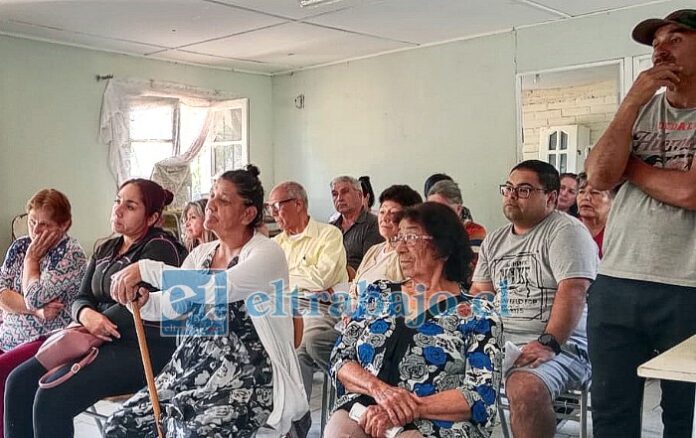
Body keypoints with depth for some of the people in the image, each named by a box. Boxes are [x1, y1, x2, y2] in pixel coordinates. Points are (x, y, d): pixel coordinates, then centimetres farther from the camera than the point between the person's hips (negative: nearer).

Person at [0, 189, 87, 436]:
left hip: (47, 339, -7)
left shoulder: (71, 254, -9)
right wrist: (36, 310, -15)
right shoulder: (20, 246, 12)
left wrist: (31, 258, -5)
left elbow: (35, 297, -17)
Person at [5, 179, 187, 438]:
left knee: (53, 397, -24)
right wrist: (87, 315, -13)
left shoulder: (160, 247, -5)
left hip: (145, 347, -8)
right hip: (104, 343, 8)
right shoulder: (105, 250, 20)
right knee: (19, 382, -9)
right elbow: (82, 298, 12)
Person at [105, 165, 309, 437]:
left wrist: (146, 269, -26)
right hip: (190, 369, 7)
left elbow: (216, 289, -27)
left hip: (246, 378, -7)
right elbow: (172, 304, 10)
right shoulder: (201, 254, 13)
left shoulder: (267, 253, -10)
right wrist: (143, 301, -12)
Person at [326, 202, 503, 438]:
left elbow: (481, 397, -3)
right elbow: (339, 359, 13)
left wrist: (407, 409, -13)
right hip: (361, 413, 3)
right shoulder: (377, 295, 18)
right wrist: (379, 388, -8)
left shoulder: (477, 315, 5)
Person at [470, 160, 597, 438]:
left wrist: (548, 344, -24)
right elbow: (479, 293, 18)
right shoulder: (494, 241, 19)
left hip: (559, 345, -6)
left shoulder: (566, 231, -4)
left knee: (525, 389, -34)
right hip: (498, 342, 7)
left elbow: (573, 291, -15)